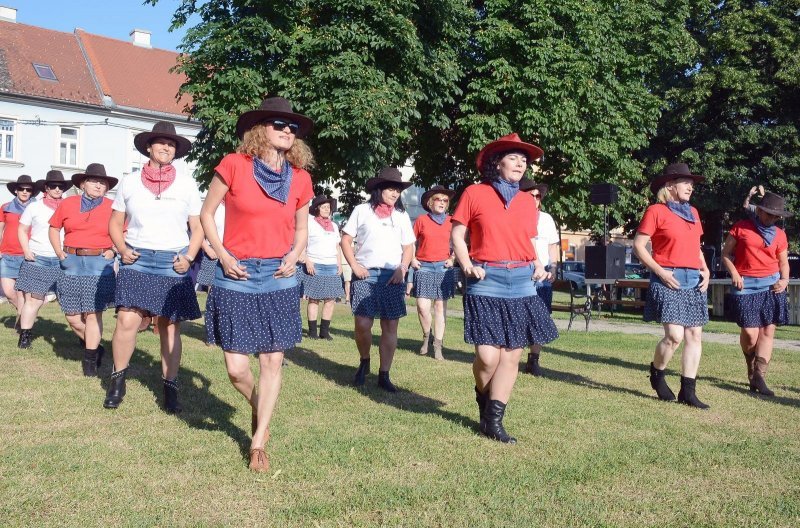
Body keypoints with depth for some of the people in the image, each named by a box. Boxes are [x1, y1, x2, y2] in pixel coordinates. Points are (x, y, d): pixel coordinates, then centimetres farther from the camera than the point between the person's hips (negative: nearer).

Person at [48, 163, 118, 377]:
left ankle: (90, 360, 6)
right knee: (72, 316, 2)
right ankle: (95, 347, 24)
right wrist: (60, 253, 6)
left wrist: (113, 251, -5)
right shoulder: (67, 204, 7)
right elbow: (54, 228, 17)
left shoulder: (113, 207, 1)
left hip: (100, 264, -2)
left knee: (93, 313, -5)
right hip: (72, 264, 3)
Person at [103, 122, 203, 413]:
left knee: (170, 327, 3)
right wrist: (123, 250, -4)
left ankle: (170, 387, 14)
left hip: (173, 264, 0)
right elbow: (115, 223, 13)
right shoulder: (130, 182, 8)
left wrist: (188, 258, -6)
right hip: (137, 260, 0)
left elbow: (198, 227, 8)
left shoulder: (187, 184, 8)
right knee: (127, 321, -13)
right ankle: (118, 380, 6)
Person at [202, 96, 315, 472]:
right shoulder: (234, 165, -5)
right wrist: (223, 255, -8)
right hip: (237, 276, -2)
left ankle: (258, 444, 16)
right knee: (236, 368, -2)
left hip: (278, 277, 2)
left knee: (272, 361, 2)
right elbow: (206, 213, 3)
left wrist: (294, 257, -2)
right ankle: (258, 408, 32)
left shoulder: (300, 178, 4)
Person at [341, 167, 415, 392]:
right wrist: (354, 266, -7)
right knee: (362, 324, -8)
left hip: (392, 277, 2)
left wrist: (402, 269, -4)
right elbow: (345, 240, 6)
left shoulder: (402, 216, 13)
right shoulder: (362, 211, 6)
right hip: (365, 274, -2)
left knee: (390, 326, -1)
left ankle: (384, 375, 8)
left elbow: (408, 247, 12)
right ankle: (364, 363, 20)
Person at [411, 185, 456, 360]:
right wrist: (412, 259, -1)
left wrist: (452, 259, 1)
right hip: (424, 267, -1)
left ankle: (437, 346, 8)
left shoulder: (450, 221, 6)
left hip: (443, 268, 1)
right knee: (422, 306, -9)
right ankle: (426, 336, 18)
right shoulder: (421, 220, 2)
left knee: (440, 306, 2)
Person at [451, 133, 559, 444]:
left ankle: (494, 421, 10)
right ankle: (484, 403, 22)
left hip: (522, 282, 5)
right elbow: (457, 235, 3)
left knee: (512, 355, 1)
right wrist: (467, 265, -12)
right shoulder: (475, 193, 1)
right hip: (487, 281, -4)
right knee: (488, 356, -10)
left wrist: (538, 266, 3)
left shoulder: (527, 201, 14)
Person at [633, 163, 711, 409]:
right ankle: (657, 373, 15)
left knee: (694, 336, 2)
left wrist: (706, 270, 8)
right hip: (669, 280, -7)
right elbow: (638, 245, -6)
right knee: (675, 336, -14)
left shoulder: (693, 213, 17)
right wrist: (660, 271, -14)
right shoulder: (656, 211, -3)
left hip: (694, 281, 7)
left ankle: (687, 391, 9)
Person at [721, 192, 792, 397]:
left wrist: (784, 280, -2)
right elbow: (726, 253, 6)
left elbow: (783, 262, 17)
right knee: (750, 334, -7)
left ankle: (759, 376, -3)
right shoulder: (741, 227, 2)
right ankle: (752, 370, 20)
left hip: (771, 285, 3)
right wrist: (734, 274, -8)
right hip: (746, 286, -3)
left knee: (768, 331, -4)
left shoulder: (779, 235, 10)